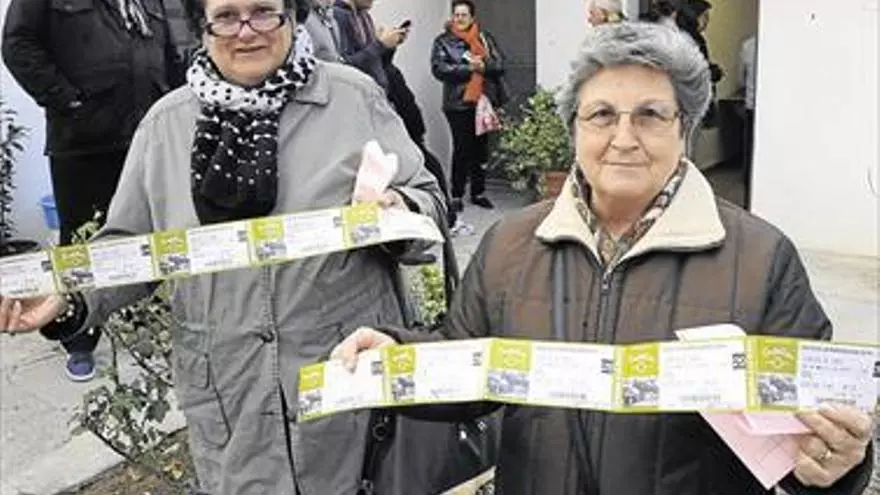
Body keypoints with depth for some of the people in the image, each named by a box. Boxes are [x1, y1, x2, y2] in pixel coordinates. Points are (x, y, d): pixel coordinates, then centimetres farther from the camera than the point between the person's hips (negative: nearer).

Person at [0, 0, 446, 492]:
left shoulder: (354, 97, -4)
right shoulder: (166, 123, 2)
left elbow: (426, 201, 0)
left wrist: (399, 213, -22)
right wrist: (68, 297, -9)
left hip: (351, 373, -1)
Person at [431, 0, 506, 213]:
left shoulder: (485, 37, 10)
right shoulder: (443, 41, 2)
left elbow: (500, 64, 4)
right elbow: (439, 69, -11)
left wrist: (483, 65, -16)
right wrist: (469, 68, -15)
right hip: (458, 103, -3)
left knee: (481, 148, 9)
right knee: (461, 149, -4)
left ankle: (478, 193, 21)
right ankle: (456, 195, 6)